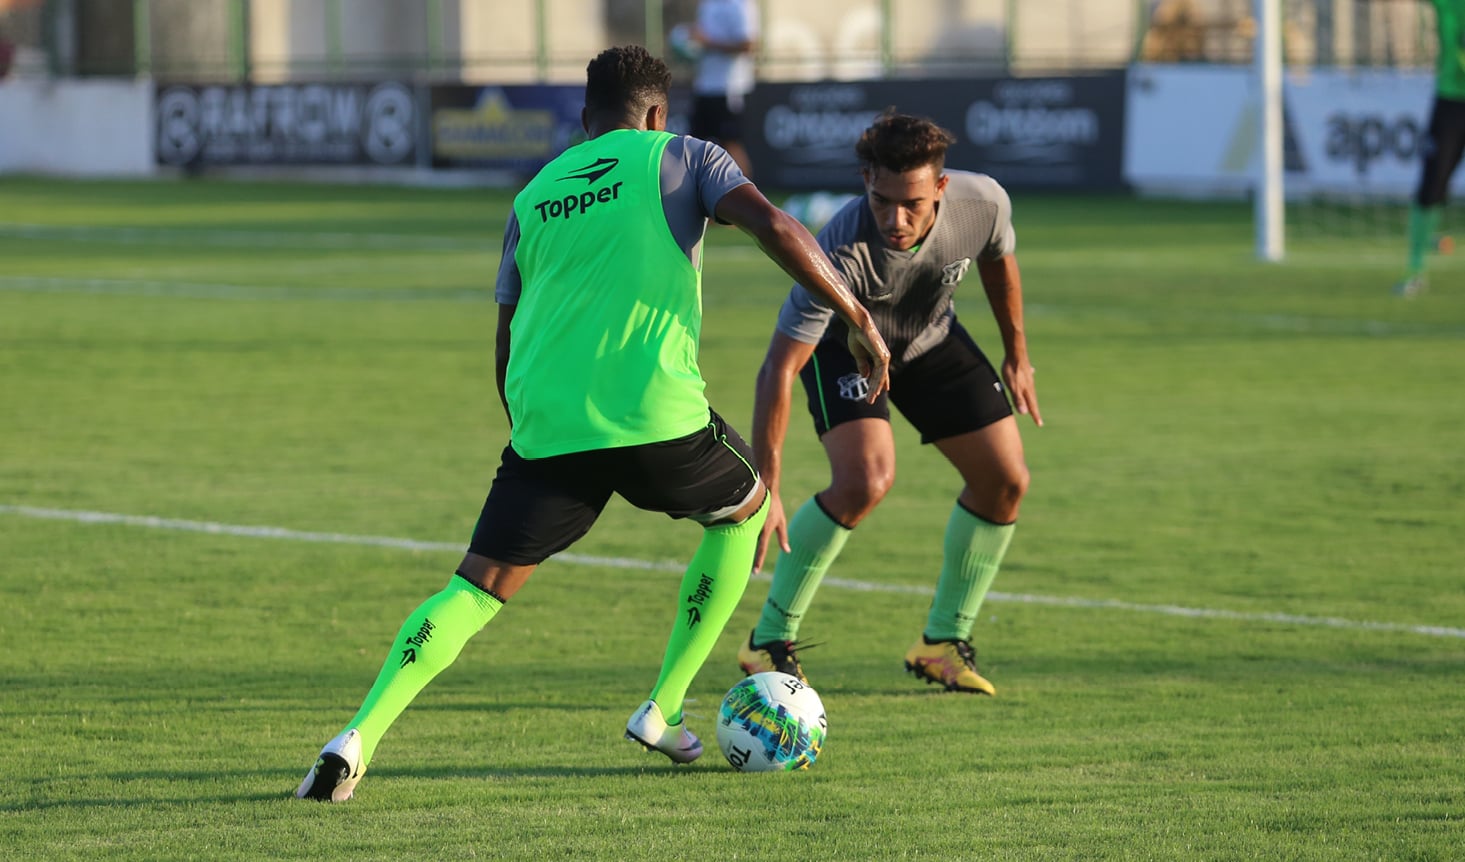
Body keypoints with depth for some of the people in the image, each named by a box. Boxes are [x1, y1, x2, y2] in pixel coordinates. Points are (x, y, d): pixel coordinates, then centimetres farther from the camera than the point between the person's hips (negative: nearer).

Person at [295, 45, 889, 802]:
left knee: (475, 590, 6)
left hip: (545, 427, 3)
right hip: (657, 416, -3)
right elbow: (774, 227, -6)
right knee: (745, 509, 26)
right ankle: (661, 711, 23)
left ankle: (359, 736, -15)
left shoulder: (533, 196, 22)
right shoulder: (678, 158, 11)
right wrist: (857, 319, 0)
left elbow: (506, 349, 23)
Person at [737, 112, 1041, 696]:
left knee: (1005, 481, -2)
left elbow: (998, 260, -2)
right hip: (842, 342, -5)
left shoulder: (984, 204, -29)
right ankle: (770, 641, -12)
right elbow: (778, 370, -41)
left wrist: (1016, 355, 9)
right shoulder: (842, 252, -42)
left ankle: (945, 642, 16)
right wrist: (766, 489, -45)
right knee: (865, 480, -27)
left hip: (931, 338, 5)